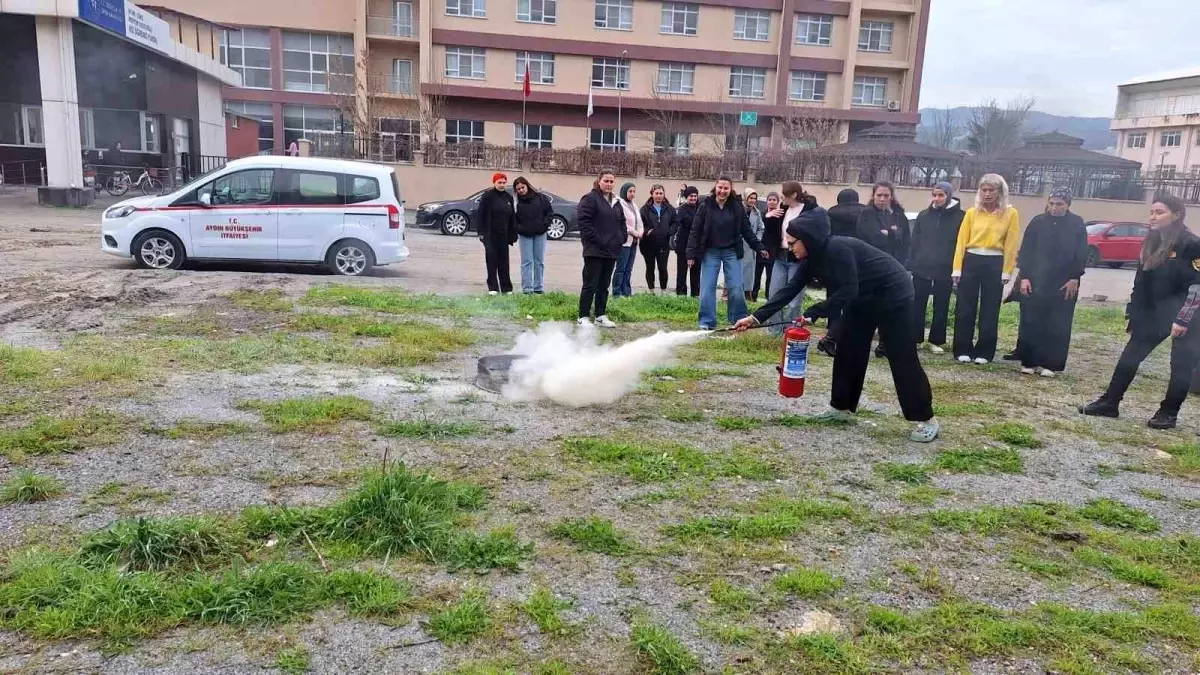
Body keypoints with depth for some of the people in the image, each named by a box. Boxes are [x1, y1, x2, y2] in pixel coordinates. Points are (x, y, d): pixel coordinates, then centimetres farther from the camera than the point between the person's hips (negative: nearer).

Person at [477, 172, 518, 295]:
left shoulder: (508, 197, 13)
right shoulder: (487, 196, -4)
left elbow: (512, 217, 15)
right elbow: (480, 215, -6)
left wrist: (513, 234, 10)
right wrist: (481, 232, -12)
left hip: (503, 234, 5)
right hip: (490, 234, -5)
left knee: (504, 261, 6)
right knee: (492, 259, -5)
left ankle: (506, 288, 10)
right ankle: (492, 288, -2)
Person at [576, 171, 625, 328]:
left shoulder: (616, 202, 18)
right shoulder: (590, 199, -7)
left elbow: (622, 222, 25)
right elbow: (584, 221, -15)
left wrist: (621, 238, 9)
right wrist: (596, 239, -17)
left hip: (611, 250, 8)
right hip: (594, 250, -7)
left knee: (604, 285, 12)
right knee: (590, 285, -6)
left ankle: (601, 316, 18)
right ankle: (584, 317, -1)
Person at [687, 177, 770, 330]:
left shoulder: (737, 207, -1)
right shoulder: (705, 206, -5)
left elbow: (747, 230, 6)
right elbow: (695, 231, -5)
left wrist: (758, 247, 4)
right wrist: (691, 253, -11)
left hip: (732, 252, 1)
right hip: (710, 252, -1)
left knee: (736, 288, 0)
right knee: (707, 287, -1)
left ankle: (739, 320, 14)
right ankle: (707, 322, 6)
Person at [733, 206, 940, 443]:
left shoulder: (837, 249, -29)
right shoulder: (814, 258, -2)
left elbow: (847, 291, -31)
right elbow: (790, 290, -3)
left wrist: (813, 313, -29)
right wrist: (757, 317, -9)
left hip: (892, 292, -9)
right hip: (863, 297, 9)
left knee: (901, 356, -8)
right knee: (849, 351, 9)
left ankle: (926, 419, -1)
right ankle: (841, 407, 20)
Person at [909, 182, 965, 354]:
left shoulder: (960, 216, -1)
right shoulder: (923, 215, 9)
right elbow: (914, 242, 9)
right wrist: (911, 265, 1)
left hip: (945, 270, -2)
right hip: (922, 268, 3)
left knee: (941, 308, 7)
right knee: (917, 306, 4)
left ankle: (937, 341, 16)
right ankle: (915, 338, 13)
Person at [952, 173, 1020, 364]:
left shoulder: (1010, 213, 2)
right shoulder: (972, 213, 5)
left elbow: (1011, 245, -2)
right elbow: (962, 241, 1)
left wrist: (1006, 271, -7)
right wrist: (957, 268, -6)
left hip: (995, 264, -1)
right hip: (971, 261, 1)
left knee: (990, 311, 5)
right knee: (965, 309, 2)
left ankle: (984, 352, 13)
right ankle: (963, 350, 12)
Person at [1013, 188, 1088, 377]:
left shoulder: (1077, 224, 1)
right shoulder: (1038, 222, 1)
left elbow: (1081, 254, 2)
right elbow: (1026, 251, 1)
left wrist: (1075, 278, -5)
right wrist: (1024, 277, -5)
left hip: (1064, 284, 0)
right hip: (1035, 281, 1)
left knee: (1057, 326, 2)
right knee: (1031, 322, 2)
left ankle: (1050, 364, 8)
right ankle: (1029, 361, 10)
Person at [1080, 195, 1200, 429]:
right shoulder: (1151, 243, 6)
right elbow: (1141, 283, 10)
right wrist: (1133, 316, 9)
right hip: (1156, 313, 7)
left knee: (1181, 365, 3)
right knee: (1129, 356, 5)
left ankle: (1168, 413, 15)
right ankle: (1109, 403, 11)